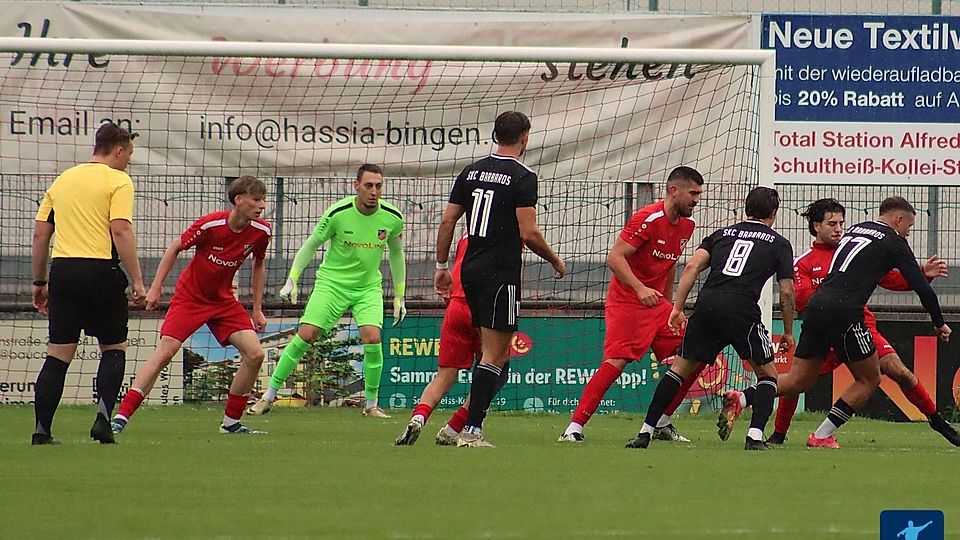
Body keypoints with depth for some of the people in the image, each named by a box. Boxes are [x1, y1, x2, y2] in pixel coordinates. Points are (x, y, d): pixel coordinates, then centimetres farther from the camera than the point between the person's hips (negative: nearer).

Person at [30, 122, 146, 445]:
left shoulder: (62, 180, 16)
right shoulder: (117, 180, -2)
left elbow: (40, 234, 16)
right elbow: (121, 231, -13)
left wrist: (40, 282, 22)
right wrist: (137, 281, -13)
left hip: (63, 270, 4)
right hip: (100, 270, -4)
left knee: (58, 354, 6)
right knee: (114, 348, 11)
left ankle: (42, 430, 1)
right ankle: (103, 415, -7)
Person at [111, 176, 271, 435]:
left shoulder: (260, 231, -10)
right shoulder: (210, 224, -23)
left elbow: (258, 265, 10)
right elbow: (175, 248, -8)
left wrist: (257, 310, 10)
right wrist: (156, 287, -10)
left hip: (223, 300, 5)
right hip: (189, 295, -5)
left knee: (254, 354, -10)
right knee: (165, 351, -19)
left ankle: (231, 423, 4)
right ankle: (121, 416, -18)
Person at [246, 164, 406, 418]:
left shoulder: (392, 218, -8)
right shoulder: (337, 213, -17)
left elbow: (396, 253, 10)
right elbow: (311, 244, -2)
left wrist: (399, 297, 12)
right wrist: (292, 280, -6)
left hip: (368, 287, 2)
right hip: (331, 281, -2)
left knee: (372, 338, -19)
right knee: (305, 335, -12)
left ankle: (372, 404, -1)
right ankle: (269, 395, 1)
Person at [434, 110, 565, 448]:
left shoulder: (472, 171, 10)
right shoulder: (522, 177, -10)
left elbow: (447, 222, 10)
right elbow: (529, 233, -15)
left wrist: (441, 265, 18)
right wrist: (555, 261, 1)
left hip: (470, 269, 7)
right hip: (501, 273, -7)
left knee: (496, 353, 17)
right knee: (494, 354, -5)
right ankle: (471, 430, -11)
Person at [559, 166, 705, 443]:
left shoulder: (686, 225, 10)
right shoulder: (649, 219, -16)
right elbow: (614, 258, -20)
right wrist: (641, 289, -30)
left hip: (656, 304, 8)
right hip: (626, 303, -8)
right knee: (616, 362, -20)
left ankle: (662, 423, 15)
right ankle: (574, 428, -18)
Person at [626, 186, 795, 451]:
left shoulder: (722, 234, 24)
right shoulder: (779, 243, 17)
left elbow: (693, 266, 10)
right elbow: (786, 292, 12)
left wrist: (677, 307, 8)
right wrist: (788, 332, 22)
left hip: (707, 303, 3)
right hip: (742, 308, -3)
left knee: (680, 368, 14)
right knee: (767, 374, 13)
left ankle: (645, 432, 8)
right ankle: (755, 436, -6)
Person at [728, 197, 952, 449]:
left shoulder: (853, 231, 24)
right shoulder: (893, 241, 4)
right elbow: (921, 287, 3)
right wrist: (939, 323, 15)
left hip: (816, 305, 7)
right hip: (844, 312, -7)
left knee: (798, 380, 12)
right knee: (869, 380, 9)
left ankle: (741, 399, -6)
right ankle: (822, 436, 3)